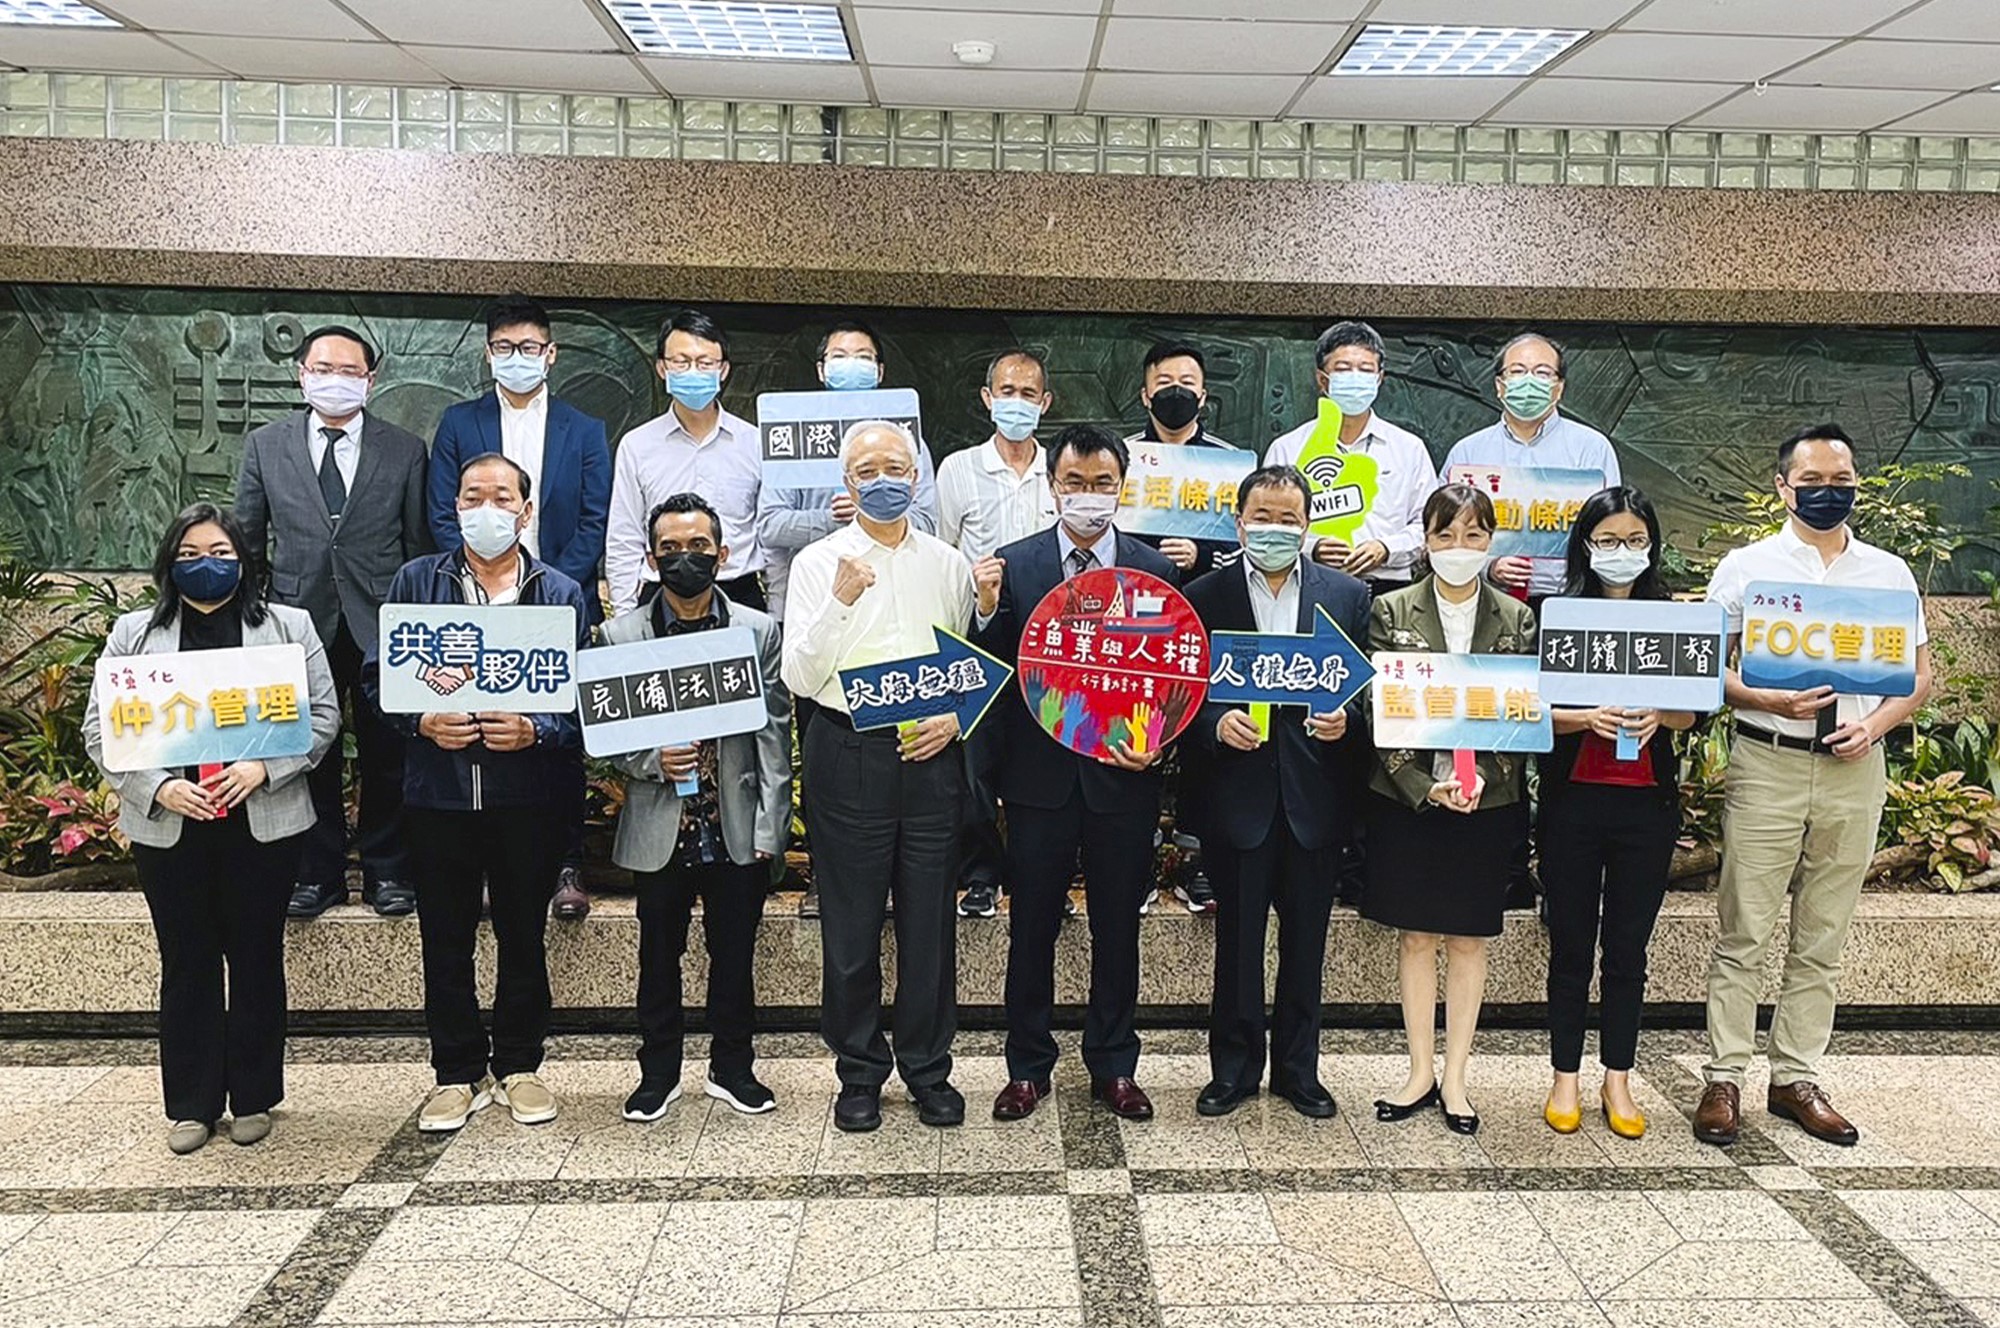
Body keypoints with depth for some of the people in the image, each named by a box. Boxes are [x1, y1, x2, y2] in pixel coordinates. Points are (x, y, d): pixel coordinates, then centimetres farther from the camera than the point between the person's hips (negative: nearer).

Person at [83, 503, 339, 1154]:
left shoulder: (289, 626, 5)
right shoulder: (133, 633, 7)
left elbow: (323, 715, 1)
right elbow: (101, 731, 4)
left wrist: (263, 767, -13)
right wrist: (158, 788, -11)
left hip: (263, 823, -1)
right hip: (168, 827, 1)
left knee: (257, 959, 8)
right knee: (187, 964, 8)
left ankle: (253, 1098, 22)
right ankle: (191, 1105, 22)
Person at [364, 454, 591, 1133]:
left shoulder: (561, 594, 3)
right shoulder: (416, 581, 6)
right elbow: (377, 674, 5)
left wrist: (533, 731, -18)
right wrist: (423, 722, -13)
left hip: (529, 791, -1)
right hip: (439, 789, 1)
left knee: (524, 935, 11)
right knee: (445, 939, 9)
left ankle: (519, 1065, 27)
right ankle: (459, 1072, 24)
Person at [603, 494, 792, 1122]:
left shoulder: (759, 630, 1)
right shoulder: (620, 635, 1)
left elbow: (774, 735, -1)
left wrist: (769, 828, -6)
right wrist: (652, 762, -17)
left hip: (738, 828, 0)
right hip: (659, 829, 0)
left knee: (734, 955, 11)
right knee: (659, 958, 12)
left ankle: (733, 1068, 29)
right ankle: (659, 1072, 30)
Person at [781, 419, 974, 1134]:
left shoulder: (947, 564, 9)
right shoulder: (818, 562, 1)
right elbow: (800, 678, -7)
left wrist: (955, 719, -5)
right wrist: (839, 602, -19)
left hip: (932, 755, 2)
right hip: (848, 753, -2)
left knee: (930, 921, 7)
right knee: (851, 924, 6)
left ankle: (929, 1068, 24)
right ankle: (860, 1073, 23)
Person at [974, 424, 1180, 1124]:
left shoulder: (1155, 571, 1)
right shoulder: (1011, 565, -1)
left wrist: (1155, 744, -12)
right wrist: (989, 608, -21)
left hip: (1125, 777, 1)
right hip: (1039, 776, 0)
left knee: (1117, 927, 12)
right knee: (1032, 927, 10)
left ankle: (1113, 1066, 29)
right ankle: (1028, 1067, 26)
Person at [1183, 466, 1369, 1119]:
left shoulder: (1348, 595, 5)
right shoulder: (1204, 596, 0)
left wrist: (1345, 720, -13)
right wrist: (1218, 724, -18)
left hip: (1314, 794, 2)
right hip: (1239, 791, -1)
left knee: (1306, 940, 12)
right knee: (1237, 938, 9)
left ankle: (1299, 1068, 28)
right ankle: (1234, 1068, 25)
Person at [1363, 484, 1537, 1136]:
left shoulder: (1516, 618, 3)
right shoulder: (1391, 612, 0)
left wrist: (1480, 777, -16)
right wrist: (1424, 785, -15)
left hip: (1486, 800, 1)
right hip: (1408, 795, 0)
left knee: (1469, 938, 8)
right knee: (1417, 936, 8)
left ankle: (1454, 1076, 20)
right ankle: (1421, 1072, 21)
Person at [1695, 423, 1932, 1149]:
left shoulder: (1890, 572, 10)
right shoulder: (1747, 566, 2)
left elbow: (1919, 675, 11)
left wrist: (1874, 724, -8)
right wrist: (1770, 701, -18)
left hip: (1853, 769, 3)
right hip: (1766, 763, -3)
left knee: (1822, 939, 9)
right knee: (1744, 933, -1)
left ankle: (1797, 1079, 19)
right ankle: (1724, 1080, 7)